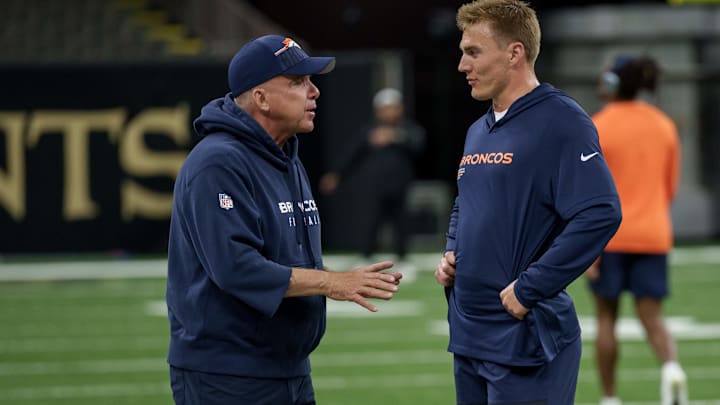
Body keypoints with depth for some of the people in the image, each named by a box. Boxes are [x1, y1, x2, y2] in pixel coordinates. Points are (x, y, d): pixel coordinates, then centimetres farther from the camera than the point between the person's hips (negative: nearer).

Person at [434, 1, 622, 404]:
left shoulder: (559, 121, -11)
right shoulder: (478, 132, 15)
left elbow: (600, 215, -22)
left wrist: (529, 288, -21)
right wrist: (451, 256, 9)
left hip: (526, 340, -8)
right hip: (468, 336, 8)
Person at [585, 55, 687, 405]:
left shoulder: (597, 128, -8)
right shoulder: (664, 126, 6)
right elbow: (669, 189, 12)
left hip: (609, 235, -3)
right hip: (653, 236, 3)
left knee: (606, 318, 11)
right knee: (652, 320, 3)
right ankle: (671, 369, -26)